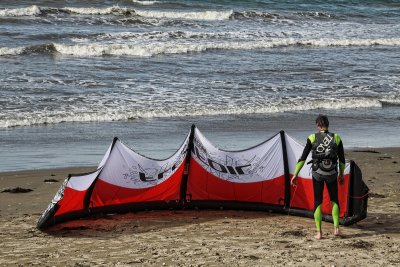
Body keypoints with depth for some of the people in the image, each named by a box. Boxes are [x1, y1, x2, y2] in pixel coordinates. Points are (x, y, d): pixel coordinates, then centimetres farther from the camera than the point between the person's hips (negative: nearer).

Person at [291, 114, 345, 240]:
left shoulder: (312, 138, -4)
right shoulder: (336, 138, 0)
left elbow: (303, 158, -6)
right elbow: (342, 159, 7)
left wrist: (295, 175, -1)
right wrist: (341, 175, 20)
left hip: (317, 174, -1)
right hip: (332, 174, 1)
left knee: (317, 202, 8)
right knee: (334, 200, 19)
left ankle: (319, 232, 5)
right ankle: (336, 227, 8)